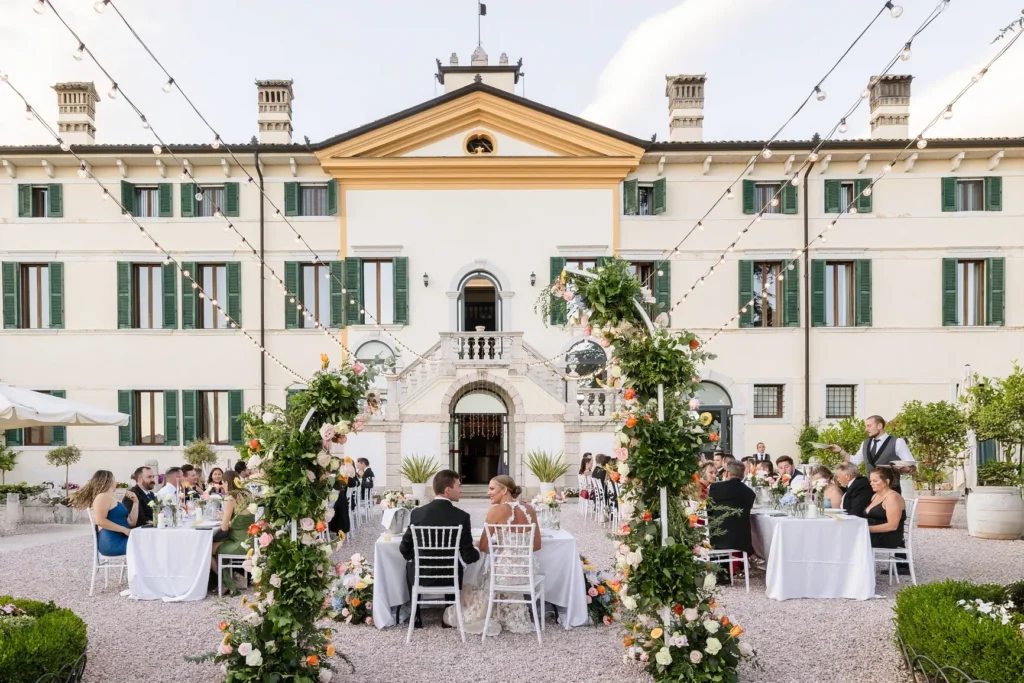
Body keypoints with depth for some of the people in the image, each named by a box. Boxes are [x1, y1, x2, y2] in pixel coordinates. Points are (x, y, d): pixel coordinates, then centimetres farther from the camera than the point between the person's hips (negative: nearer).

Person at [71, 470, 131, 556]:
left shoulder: (112, 499, 22)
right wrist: (124, 530, -19)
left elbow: (130, 522, 15)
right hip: (111, 542, -9)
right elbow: (100, 521, -19)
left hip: (119, 539, 9)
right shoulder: (103, 496, -5)